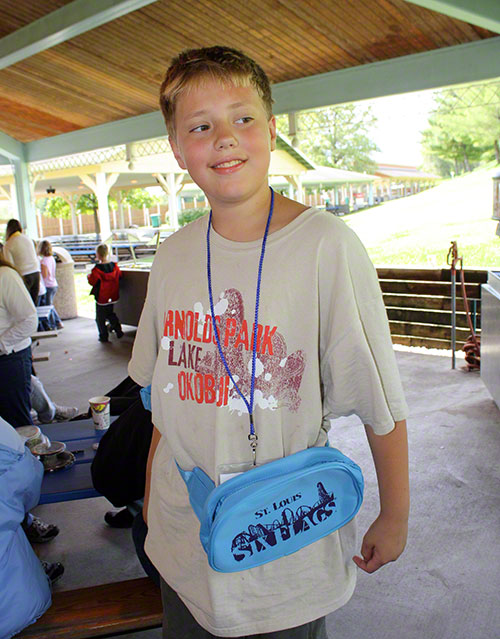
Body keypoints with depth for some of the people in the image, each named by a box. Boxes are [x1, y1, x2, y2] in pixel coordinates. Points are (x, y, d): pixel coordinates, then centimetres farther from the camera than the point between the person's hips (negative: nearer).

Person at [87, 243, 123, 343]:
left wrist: (89, 276, 7)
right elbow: (119, 277, 8)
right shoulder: (115, 266, -4)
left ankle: (103, 336, 11)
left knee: (100, 318, 8)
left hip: (101, 298, -5)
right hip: (112, 297, 5)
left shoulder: (97, 269, -19)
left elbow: (92, 281, -13)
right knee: (111, 314, 24)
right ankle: (118, 330, 16)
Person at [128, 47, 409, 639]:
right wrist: (151, 492, 13)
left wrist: (394, 518, -5)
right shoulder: (172, 256, -2)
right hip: (182, 535, 5)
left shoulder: (327, 246, -18)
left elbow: (382, 405, -12)